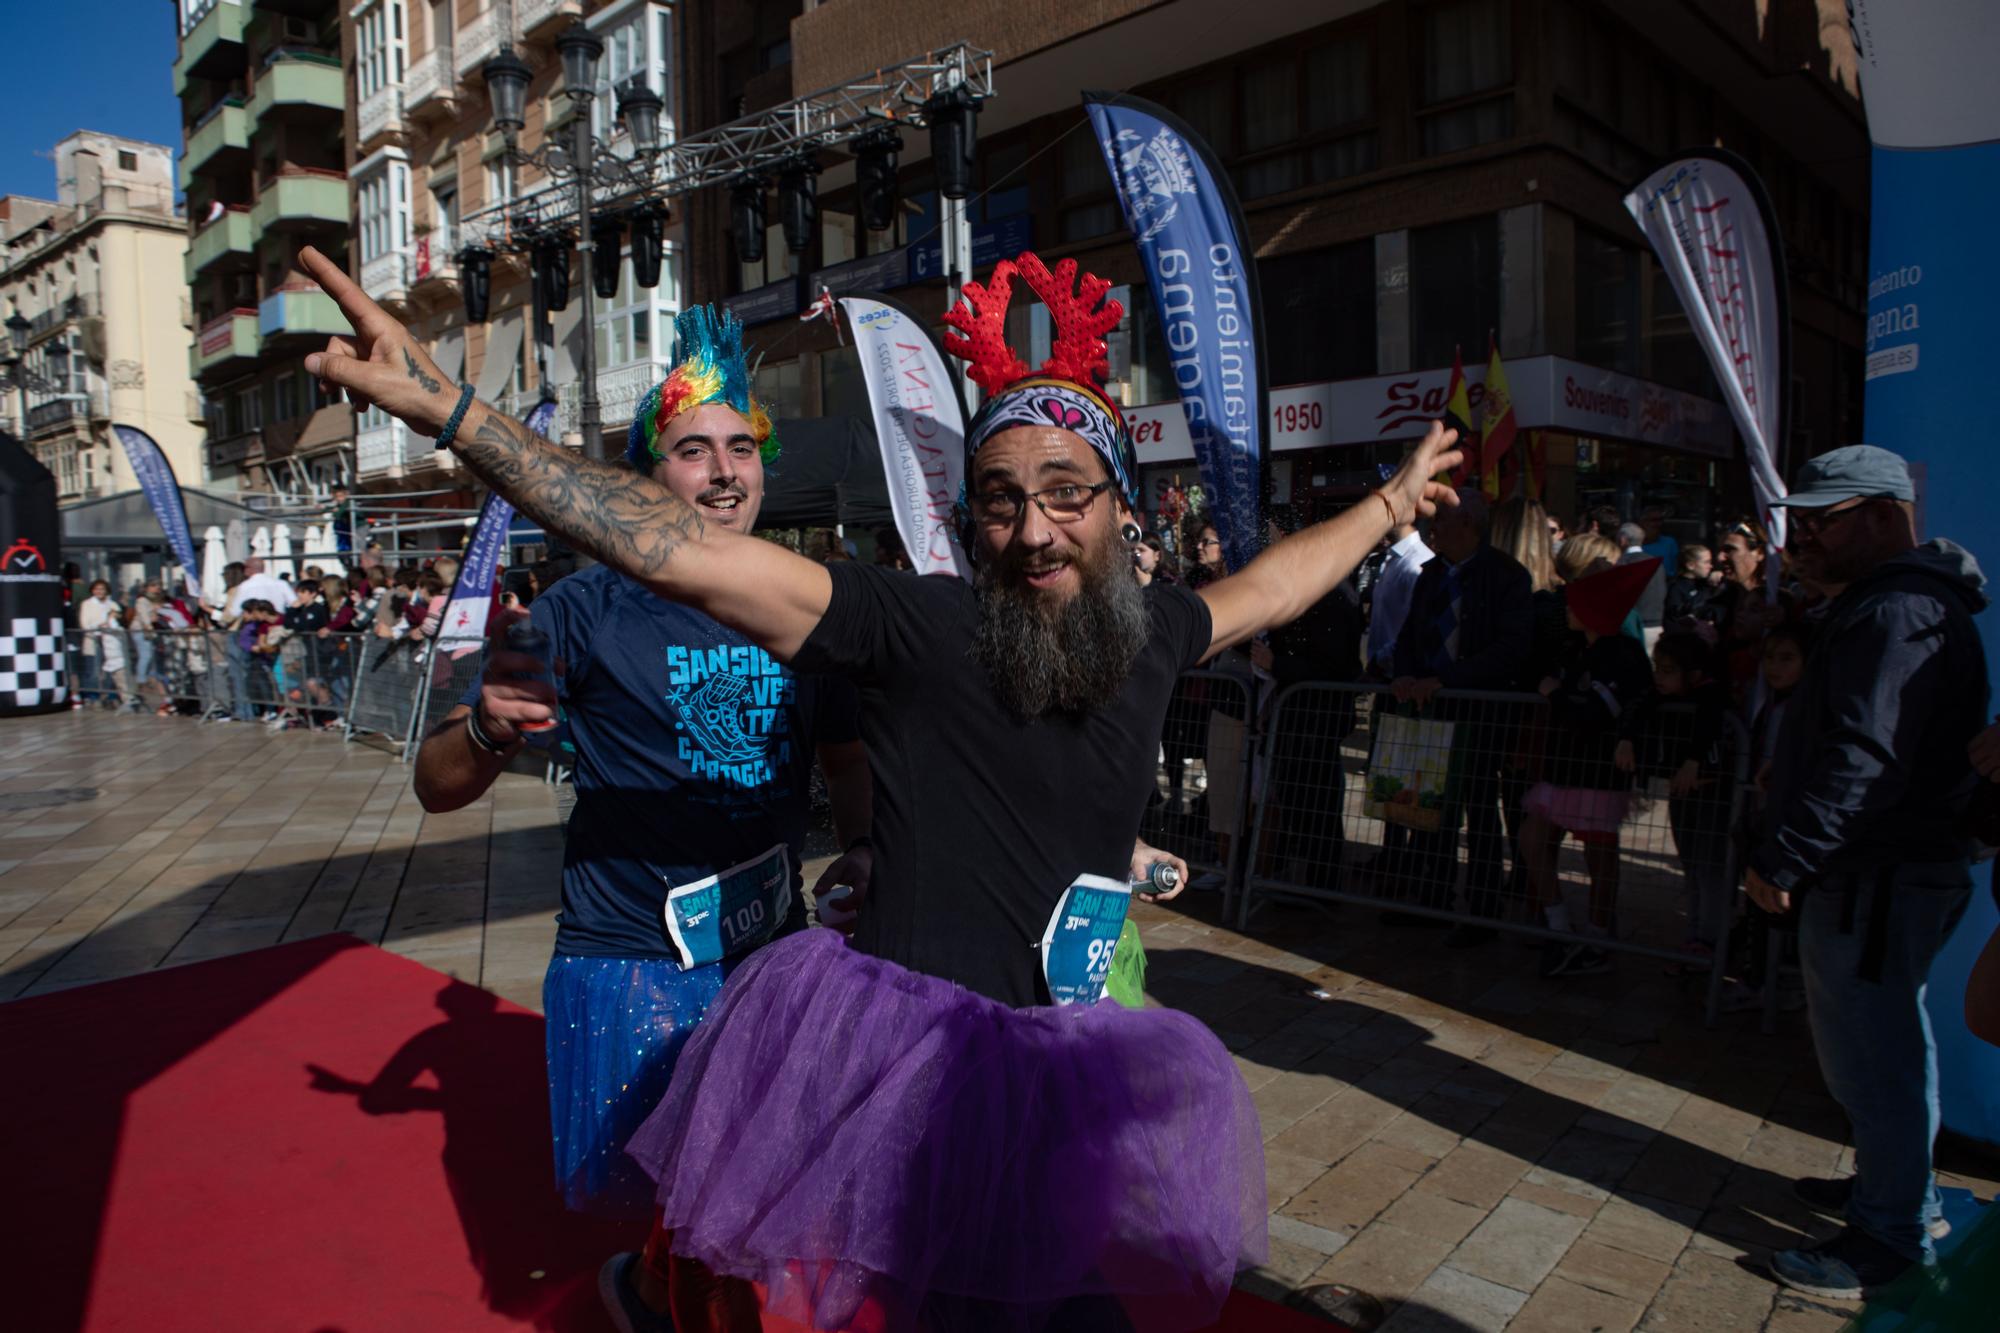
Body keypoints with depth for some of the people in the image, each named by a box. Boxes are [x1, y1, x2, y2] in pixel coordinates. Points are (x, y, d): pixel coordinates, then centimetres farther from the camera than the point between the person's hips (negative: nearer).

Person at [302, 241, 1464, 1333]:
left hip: (1065, 1057, 5)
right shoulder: (916, 625, -15)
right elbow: (689, 554, -22)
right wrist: (449, 410, -27)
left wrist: (1393, 502, 35)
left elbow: (1265, 587, 22)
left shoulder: (1152, 632, 1)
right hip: (901, 1040, -5)